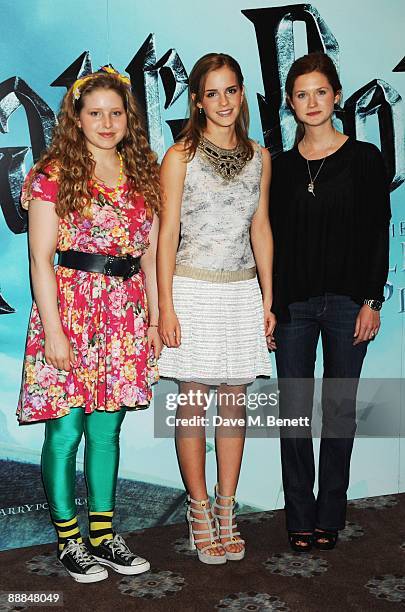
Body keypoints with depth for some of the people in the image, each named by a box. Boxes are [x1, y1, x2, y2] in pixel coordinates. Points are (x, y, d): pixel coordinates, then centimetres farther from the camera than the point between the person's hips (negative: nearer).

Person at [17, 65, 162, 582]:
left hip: (125, 315, 5)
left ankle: (103, 534, 25)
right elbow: (41, 258, -7)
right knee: (66, 432, 1)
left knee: (107, 429, 12)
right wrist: (52, 329, -13)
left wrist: (154, 320, 10)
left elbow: (149, 255, 13)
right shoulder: (55, 174, -2)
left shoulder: (142, 175, 12)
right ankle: (68, 540, 19)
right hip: (70, 310, -4)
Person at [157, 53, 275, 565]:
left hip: (243, 291, 4)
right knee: (193, 406, 4)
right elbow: (167, 233, -5)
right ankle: (199, 512, 18)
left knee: (234, 405, 8)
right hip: (194, 290, -3)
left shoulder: (259, 157, 9)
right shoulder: (180, 157, -3)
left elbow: (260, 230, 12)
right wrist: (165, 306, -10)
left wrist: (267, 299, 8)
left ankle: (226, 511, 21)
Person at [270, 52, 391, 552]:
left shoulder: (364, 159, 2)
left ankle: (329, 517, 21)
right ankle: (301, 519, 17)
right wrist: (268, 304, 2)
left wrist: (371, 301, -7)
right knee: (294, 412, 3)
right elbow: (272, 237, 8)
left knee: (339, 408, 6)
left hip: (346, 300, -2)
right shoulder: (281, 166, 9)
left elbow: (378, 233, 0)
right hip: (293, 303, 2)